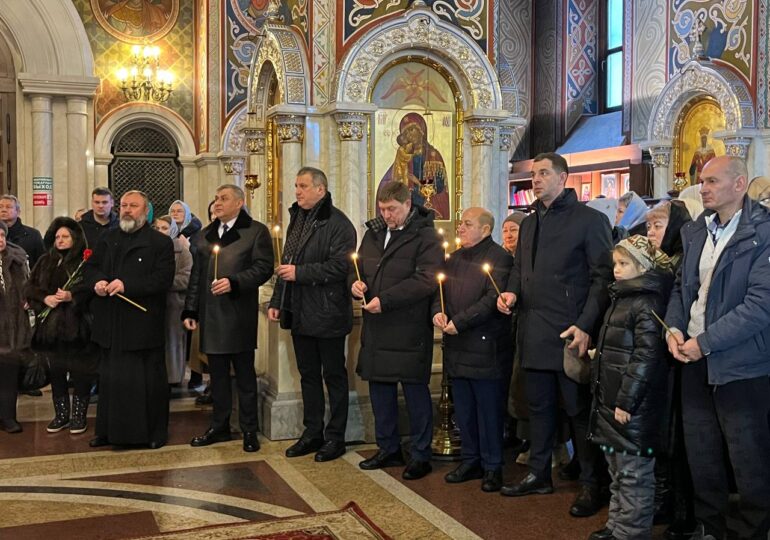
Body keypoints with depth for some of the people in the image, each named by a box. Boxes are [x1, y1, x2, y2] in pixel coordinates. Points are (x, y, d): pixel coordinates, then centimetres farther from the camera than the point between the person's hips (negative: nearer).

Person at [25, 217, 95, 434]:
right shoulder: (45, 261, 13)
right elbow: (29, 287, 10)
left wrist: (72, 296, -22)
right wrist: (45, 298, -8)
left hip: (78, 326, -4)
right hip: (51, 326, 5)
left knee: (80, 372, 0)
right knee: (55, 371, 9)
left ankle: (79, 415, 12)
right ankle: (61, 414, 22)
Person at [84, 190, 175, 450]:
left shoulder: (160, 242, -4)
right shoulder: (108, 239, 14)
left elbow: (163, 279, -14)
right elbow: (90, 267, 16)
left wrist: (127, 285, -22)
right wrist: (97, 282, -7)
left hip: (143, 324, -5)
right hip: (111, 324, 5)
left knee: (148, 380, 3)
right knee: (110, 378, 12)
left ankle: (155, 432, 16)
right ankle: (109, 431, 24)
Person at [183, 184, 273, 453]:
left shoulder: (256, 231, -2)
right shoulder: (205, 235, 16)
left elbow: (264, 267, -11)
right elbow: (196, 275, 16)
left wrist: (234, 282, -22)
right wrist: (190, 310, 11)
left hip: (239, 315, -5)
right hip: (210, 315, 5)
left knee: (244, 374, 4)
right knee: (217, 374, 13)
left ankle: (249, 430, 13)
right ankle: (219, 426, 24)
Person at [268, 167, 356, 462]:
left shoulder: (338, 224, -13)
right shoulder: (297, 221, 14)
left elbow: (340, 267, -23)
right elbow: (286, 265, 19)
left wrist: (299, 272, -21)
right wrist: (277, 301, 13)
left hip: (327, 315, -8)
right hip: (300, 313, 8)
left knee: (334, 376, 5)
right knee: (308, 374, 15)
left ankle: (335, 437, 15)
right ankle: (312, 433, 26)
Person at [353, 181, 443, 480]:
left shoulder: (426, 236, -9)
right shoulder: (373, 232, 12)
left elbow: (426, 280, -18)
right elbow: (359, 265, 22)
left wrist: (385, 300, -21)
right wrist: (356, 282, -2)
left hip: (410, 329, -7)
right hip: (376, 328, 7)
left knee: (415, 389, 2)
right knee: (379, 387, 14)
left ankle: (421, 455, 16)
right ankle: (388, 449, 29)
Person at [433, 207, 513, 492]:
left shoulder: (500, 259, -10)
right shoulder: (454, 258, 16)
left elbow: (492, 300, -18)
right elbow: (440, 290, 16)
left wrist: (459, 322, -19)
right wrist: (438, 312, -5)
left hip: (486, 346, -7)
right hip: (457, 347, 7)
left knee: (489, 409, 2)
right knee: (463, 409, 14)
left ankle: (492, 466, 14)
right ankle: (471, 460, 27)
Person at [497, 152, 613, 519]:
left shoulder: (589, 220, -5)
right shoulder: (529, 223, 17)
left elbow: (603, 277, -10)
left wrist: (586, 325, -18)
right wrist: (511, 291, 3)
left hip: (571, 334, -7)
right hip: (534, 333, 7)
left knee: (579, 409, 1)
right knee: (539, 405, 14)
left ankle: (591, 484, 13)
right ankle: (539, 474, 27)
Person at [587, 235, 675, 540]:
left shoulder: (647, 303, -14)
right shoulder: (621, 298, 14)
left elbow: (646, 356, -20)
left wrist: (626, 401, -21)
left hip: (635, 405, -10)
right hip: (610, 400, 10)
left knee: (633, 474, 0)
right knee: (617, 471, 18)